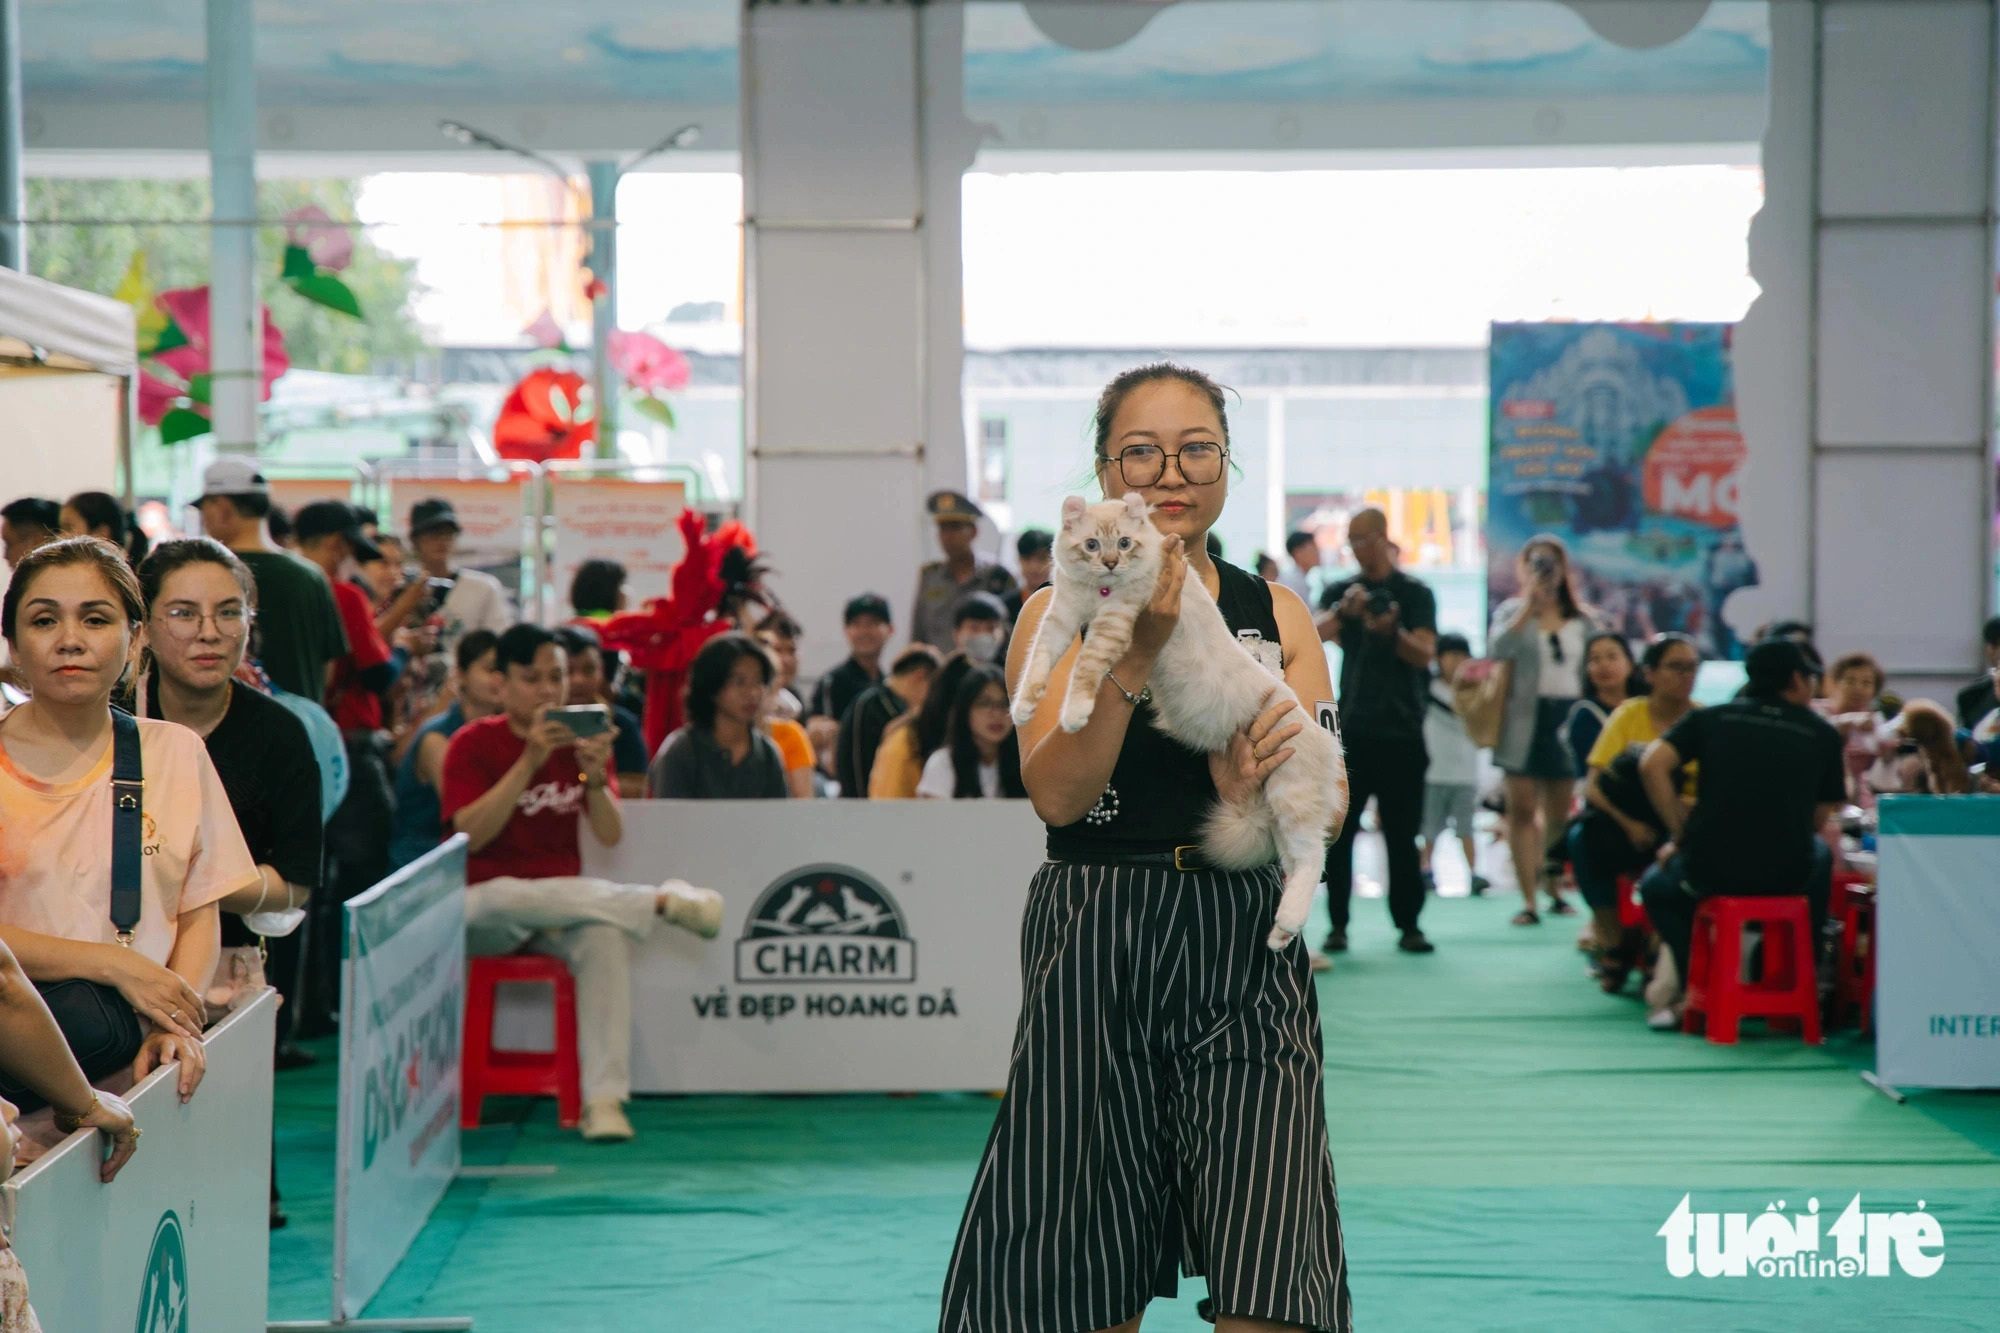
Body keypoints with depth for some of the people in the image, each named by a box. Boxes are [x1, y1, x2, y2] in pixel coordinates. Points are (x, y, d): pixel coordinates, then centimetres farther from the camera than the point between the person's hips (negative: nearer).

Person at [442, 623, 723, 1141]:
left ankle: (603, 1099, -37)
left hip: (563, 902, 3)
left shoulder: (581, 739, 8)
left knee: (607, 936, -33)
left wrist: (594, 777, -22)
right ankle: (662, 899, -28)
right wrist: (529, 762, -22)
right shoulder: (473, 744, -2)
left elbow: (610, 836, -3)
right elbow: (471, 835, -16)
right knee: (508, 898, -40)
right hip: (484, 908, -3)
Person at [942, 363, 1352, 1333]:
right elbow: (1056, 794, -11)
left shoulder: (1277, 615, 10)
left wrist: (1253, 789, -18)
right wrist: (1136, 654, -20)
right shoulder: (1061, 611, 4)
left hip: (1244, 949, 1)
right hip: (1095, 944, -1)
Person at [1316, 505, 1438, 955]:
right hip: (1351, 728, 2)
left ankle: (1408, 925, 6)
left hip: (1400, 731, -1)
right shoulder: (1340, 591, 9)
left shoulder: (1414, 593, 4)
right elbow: (1315, 633, -9)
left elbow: (1424, 653, -8)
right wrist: (1343, 611, -30)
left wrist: (1390, 630, -27)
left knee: (1402, 834, 1)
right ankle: (1337, 925, 3)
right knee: (1338, 832, -2)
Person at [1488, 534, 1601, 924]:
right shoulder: (1513, 611, 2)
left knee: (1561, 813, 7)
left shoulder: (1580, 619, 10)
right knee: (1523, 808, -6)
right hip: (1525, 717, -3)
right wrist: (1530, 604, -18)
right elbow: (1497, 648, -17)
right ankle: (1529, 900, -6)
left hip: (1566, 716, 3)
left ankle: (1554, 887, 26)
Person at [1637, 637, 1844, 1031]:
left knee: (1656, 885, 33)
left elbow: (1652, 765, -4)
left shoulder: (1711, 718, 10)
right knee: (1821, 854, 37)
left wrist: (1679, 835, 2)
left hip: (1710, 869, 0)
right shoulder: (1822, 733, 9)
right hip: (1786, 876, 1)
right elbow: (1820, 820, 10)